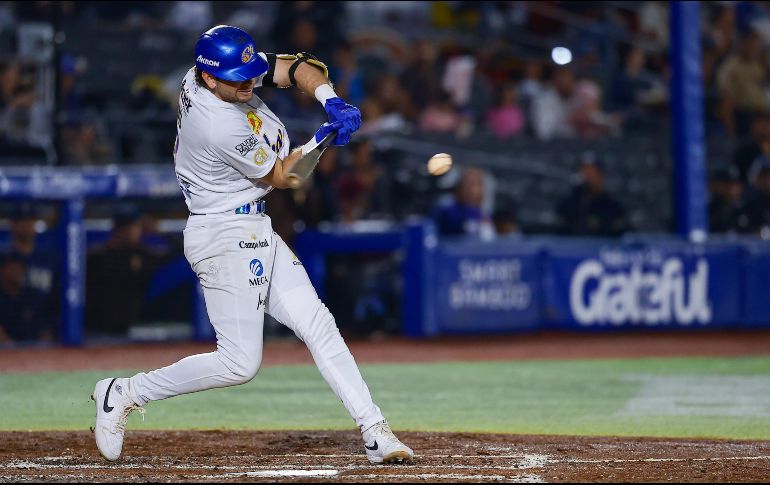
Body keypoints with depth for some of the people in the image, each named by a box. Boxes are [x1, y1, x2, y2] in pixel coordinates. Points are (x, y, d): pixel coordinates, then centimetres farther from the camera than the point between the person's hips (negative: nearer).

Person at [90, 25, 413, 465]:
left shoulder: (226, 69, -2)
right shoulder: (221, 127, -27)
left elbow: (299, 68, 1)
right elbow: (279, 177, -11)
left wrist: (331, 101, -17)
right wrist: (325, 136, -3)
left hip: (254, 231, 10)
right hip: (226, 236, -10)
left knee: (317, 324, 3)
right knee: (240, 363, -8)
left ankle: (374, 430, 2)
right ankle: (125, 393, 4)